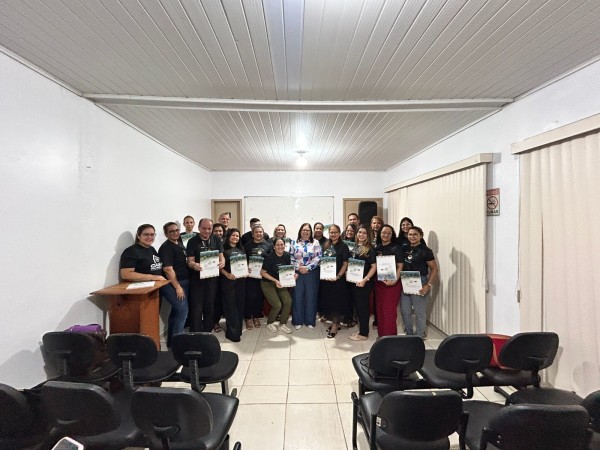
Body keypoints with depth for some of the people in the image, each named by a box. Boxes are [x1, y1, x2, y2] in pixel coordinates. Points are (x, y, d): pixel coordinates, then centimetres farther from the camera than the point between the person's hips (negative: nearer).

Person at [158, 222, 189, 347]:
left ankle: (172, 340, 28)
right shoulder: (166, 247, -14)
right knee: (182, 311, -11)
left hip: (184, 282, 9)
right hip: (173, 284, -9)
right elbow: (168, 269, -20)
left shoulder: (180, 244, 12)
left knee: (176, 311, 15)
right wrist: (178, 287, -20)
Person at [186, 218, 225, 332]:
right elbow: (190, 261, -7)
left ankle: (207, 332, 26)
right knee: (196, 308, -1)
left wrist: (222, 262, -20)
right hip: (196, 279, -3)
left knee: (210, 306, 12)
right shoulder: (192, 241, -4)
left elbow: (221, 256, 3)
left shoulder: (216, 240, 4)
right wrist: (194, 265, -31)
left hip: (212, 277, 3)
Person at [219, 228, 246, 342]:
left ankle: (238, 329, 23)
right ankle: (232, 333, 4)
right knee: (230, 306, -3)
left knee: (240, 304, 9)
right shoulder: (224, 249, -1)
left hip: (241, 280, 5)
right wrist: (227, 274, -19)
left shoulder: (241, 250, 17)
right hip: (228, 280, -5)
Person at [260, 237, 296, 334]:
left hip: (280, 282, 5)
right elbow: (263, 272, -13)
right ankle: (269, 323, 15)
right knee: (277, 305, -15)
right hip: (267, 283, -5)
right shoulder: (269, 257, -20)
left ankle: (282, 324, 9)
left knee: (288, 301, -13)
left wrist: (293, 275, -13)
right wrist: (275, 280, -21)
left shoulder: (287, 255, -6)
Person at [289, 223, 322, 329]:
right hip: (297, 273, 1)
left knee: (311, 297, 6)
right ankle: (298, 321, 18)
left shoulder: (315, 243, 3)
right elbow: (291, 257, 2)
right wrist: (298, 268, -10)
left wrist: (307, 268, -13)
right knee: (297, 297, 5)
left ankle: (310, 321, 19)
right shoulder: (294, 243, 6)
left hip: (311, 273, 0)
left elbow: (318, 258, -5)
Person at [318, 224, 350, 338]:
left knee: (337, 302, 1)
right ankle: (334, 323, 29)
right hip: (325, 278, 6)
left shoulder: (343, 246, -6)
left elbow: (345, 264, -10)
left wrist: (338, 276, -20)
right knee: (327, 301, 11)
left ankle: (335, 326, 14)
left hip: (337, 279, -5)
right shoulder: (325, 246, 10)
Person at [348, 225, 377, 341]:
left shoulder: (370, 249, -8)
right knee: (357, 306, 14)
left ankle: (364, 333, 15)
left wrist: (365, 280, -21)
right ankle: (361, 330, 29)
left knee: (363, 306, 2)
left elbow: (374, 267, -14)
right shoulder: (355, 247, 11)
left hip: (364, 282, -7)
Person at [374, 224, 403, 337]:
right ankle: (381, 334, 26)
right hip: (379, 282, 5)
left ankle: (390, 335, 12)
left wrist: (395, 280, -18)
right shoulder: (377, 248, 10)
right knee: (380, 309, 11)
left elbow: (400, 266, -8)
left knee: (390, 310, -2)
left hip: (392, 283, -5)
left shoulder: (396, 248, -3)